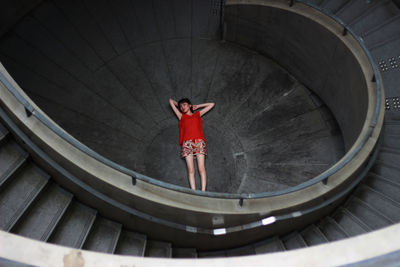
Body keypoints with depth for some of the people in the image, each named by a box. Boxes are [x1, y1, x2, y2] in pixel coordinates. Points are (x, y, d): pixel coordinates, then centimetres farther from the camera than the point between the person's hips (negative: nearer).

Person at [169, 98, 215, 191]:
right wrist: (179, 105, 42)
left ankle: (203, 191, -15)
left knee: (201, 168, -11)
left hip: (199, 142, 0)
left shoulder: (197, 114, 24)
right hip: (187, 143, 0)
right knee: (190, 170, -9)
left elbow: (211, 104, 33)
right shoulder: (181, 116, 23)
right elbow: (171, 101, 30)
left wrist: (197, 106, 34)